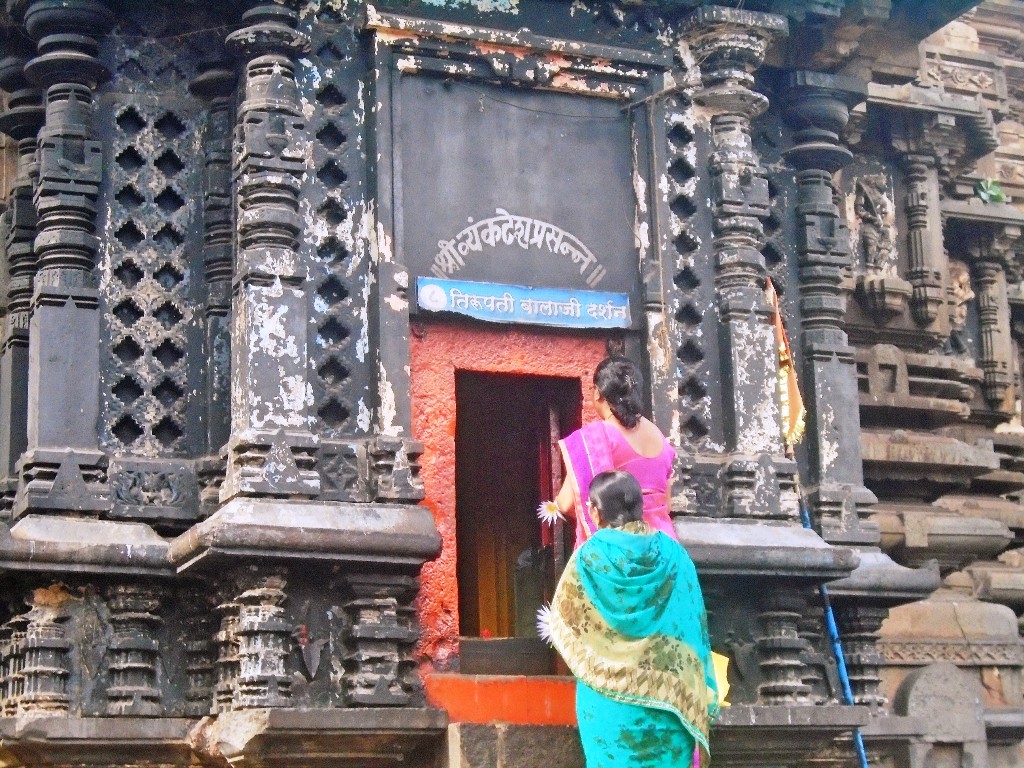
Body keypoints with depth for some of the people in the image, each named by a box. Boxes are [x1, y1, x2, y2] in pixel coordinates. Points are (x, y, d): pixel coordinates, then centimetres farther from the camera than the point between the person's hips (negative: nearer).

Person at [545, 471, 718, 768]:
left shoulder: (589, 557, -8)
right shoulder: (673, 554, -2)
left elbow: (564, 620, 4)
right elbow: (694, 625, 1)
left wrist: (552, 626, 29)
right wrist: (700, 696, 9)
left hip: (608, 693, -2)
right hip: (667, 690, 2)